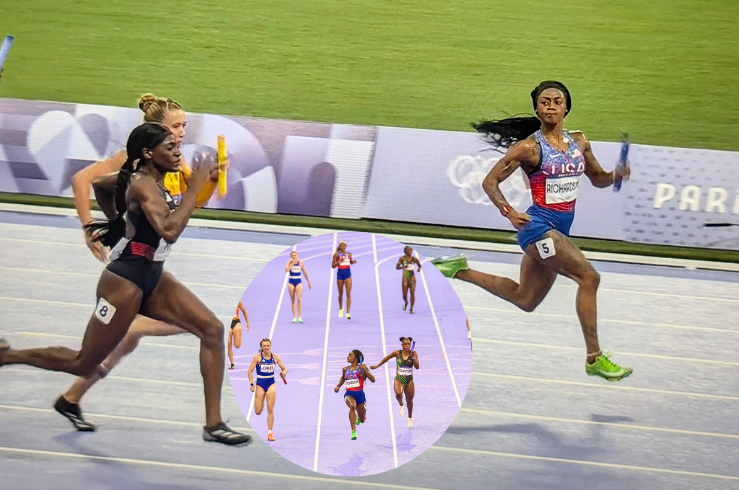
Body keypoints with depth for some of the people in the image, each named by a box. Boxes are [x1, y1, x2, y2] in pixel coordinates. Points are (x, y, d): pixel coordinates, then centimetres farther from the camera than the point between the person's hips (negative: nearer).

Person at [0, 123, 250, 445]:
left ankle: (213, 424, -2)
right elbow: (169, 230, -38)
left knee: (213, 329, -5)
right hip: (125, 282, -9)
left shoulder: (151, 179, 6)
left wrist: (116, 222, 32)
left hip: (152, 278, 9)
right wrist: (194, 189, -30)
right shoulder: (144, 184, -22)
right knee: (82, 364, 5)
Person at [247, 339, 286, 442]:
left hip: (271, 384, 1)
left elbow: (284, 369, 8)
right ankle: (261, 403, 39)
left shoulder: (275, 357, 0)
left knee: (270, 410, -9)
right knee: (258, 412, 1)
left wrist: (284, 373, -16)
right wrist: (252, 384, -15)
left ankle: (270, 433, -2)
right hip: (260, 384, -1)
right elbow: (250, 371, -5)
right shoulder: (257, 357, -7)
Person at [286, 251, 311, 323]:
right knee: (293, 300, 4)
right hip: (291, 282, 1)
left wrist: (308, 282, 15)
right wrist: (292, 263, -21)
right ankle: (294, 317, 9)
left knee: (299, 299, -13)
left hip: (298, 282, -1)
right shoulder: (289, 262, -1)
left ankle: (299, 317, -11)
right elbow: (286, 270, -19)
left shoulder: (301, 263, 2)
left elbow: (305, 272, 12)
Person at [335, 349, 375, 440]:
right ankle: (354, 431, -37)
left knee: (362, 420, 11)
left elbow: (373, 380, -11)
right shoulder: (345, 369, 8)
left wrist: (364, 370, -21)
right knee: (352, 406, -36)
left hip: (360, 394, -1)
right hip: (349, 394, 1)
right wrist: (338, 386, 15)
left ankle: (358, 417, 53)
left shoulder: (361, 368, -4)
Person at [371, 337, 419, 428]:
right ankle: (401, 405, 4)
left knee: (409, 400, 13)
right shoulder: (397, 353, -6)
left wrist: (413, 358, -26)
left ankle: (410, 417, 41)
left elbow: (417, 367, -10)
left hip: (409, 380, 2)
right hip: (399, 379, -2)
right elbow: (387, 358, 11)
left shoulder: (413, 353, -4)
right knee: (398, 393, -31)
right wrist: (377, 366, 18)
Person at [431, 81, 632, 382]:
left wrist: (617, 176, -3)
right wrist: (509, 213, -21)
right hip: (538, 225, -8)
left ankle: (460, 270, 31)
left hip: (560, 229, 8)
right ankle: (594, 358, -14)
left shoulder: (579, 142, 7)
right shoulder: (529, 147, -9)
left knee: (525, 300, 19)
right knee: (588, 277, -20)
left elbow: (598, 179, 19)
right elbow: (490, 181, -6)